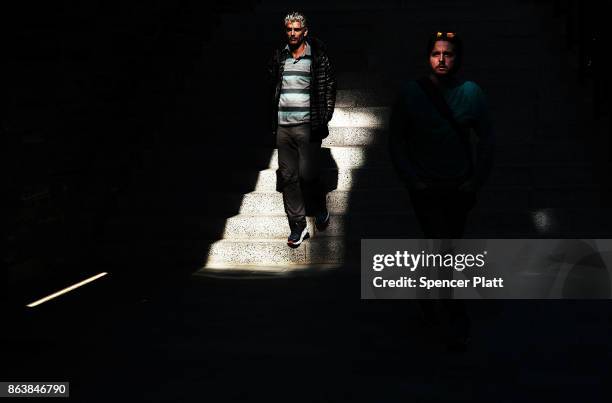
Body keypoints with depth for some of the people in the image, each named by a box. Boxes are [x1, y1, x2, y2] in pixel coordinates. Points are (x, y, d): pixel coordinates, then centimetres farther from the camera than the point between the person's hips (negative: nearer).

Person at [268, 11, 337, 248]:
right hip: (283, 126, 4)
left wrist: (324, 118, -4)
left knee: (307, 174, -7)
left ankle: (320, 210, 22)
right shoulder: (278, 57, 9)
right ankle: (297, 226, 11)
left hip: (308, 125, -4)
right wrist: (273, 120, 11)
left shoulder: (318, 57, -1)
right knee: (288, 176, 3)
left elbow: (330, 87, 2)